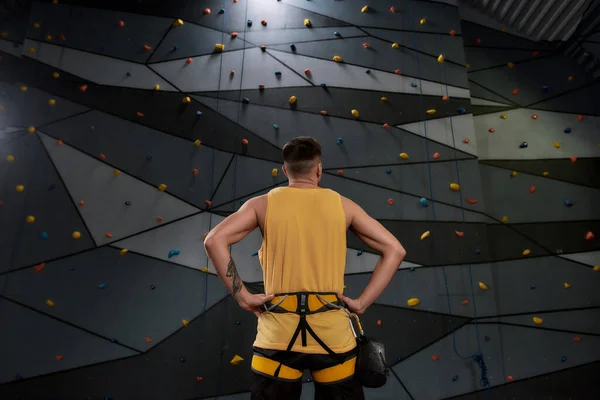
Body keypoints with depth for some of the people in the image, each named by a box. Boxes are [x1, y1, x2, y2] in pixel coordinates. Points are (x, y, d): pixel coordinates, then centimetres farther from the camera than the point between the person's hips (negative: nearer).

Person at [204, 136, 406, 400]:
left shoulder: (264, 204, 1)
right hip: (333, 332, 1)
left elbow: (214, 240, -10)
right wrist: (362, 303, 0)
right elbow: (394, 250, 1)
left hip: (278, 334, 0)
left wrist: (242, 296, -6)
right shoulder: (342, 205, 3)